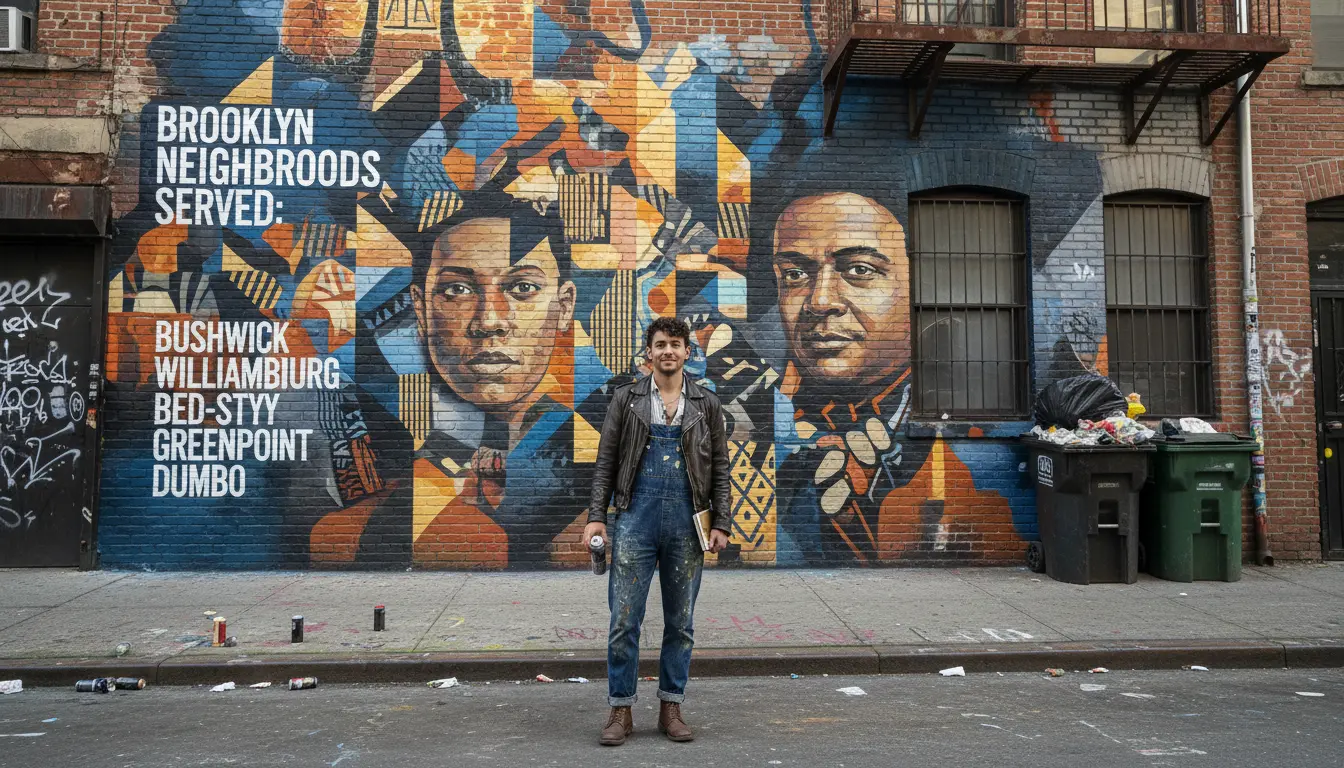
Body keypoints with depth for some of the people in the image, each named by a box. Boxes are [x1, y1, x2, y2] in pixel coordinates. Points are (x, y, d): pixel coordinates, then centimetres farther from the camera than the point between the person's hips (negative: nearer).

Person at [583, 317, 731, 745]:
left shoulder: (707, 404, 8)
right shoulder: (626, 399, 6)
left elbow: (720, 468, 8)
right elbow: (606, 461, 4)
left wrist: (721, 523, 0)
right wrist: (596, 516, -4)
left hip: (687, 523, 1)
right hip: (636, 518, -1)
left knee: (680, 622, 8)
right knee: (624, 619, 0)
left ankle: (671, 708, 21)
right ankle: (621, 710, 13)